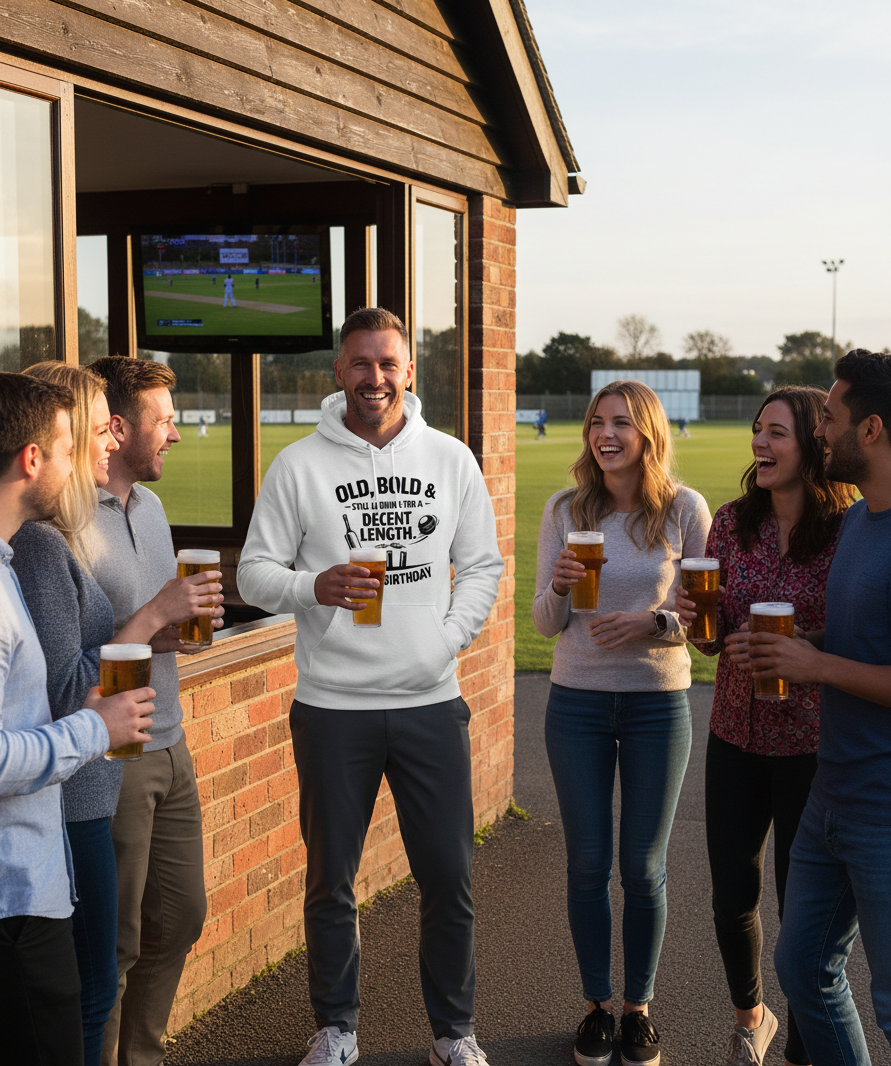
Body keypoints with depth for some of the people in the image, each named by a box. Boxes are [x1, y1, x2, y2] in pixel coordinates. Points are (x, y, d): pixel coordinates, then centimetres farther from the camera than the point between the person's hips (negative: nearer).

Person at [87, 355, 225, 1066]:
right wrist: (142, 636, -23)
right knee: (113, 944, 0)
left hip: (169, 747, 9)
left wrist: (194, 615, 3)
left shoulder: (150, 506, 13)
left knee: (179, 916, 17)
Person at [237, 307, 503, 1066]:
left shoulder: (451, 460, 4)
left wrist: (446, 643, -5)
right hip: (332, 706, -1)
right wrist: (314, 588, -20)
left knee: (449, 876, 8)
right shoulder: (299, 465, -1)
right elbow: (254, 573, 0)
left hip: (431, 701, 1)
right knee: (331, 880, 11)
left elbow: (482, 566, 8)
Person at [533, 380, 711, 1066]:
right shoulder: (566, 510, 0)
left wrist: (657, 623, -20)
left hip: (658, 704, -1)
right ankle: (598, 1004, 25)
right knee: (587, 863, 8)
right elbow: (545, 624, 2)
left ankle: (639, 1007, 25)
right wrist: (559, 587, -19)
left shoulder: (685, 510, -5)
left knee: (644, 868, 7)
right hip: (577, 702, 1)